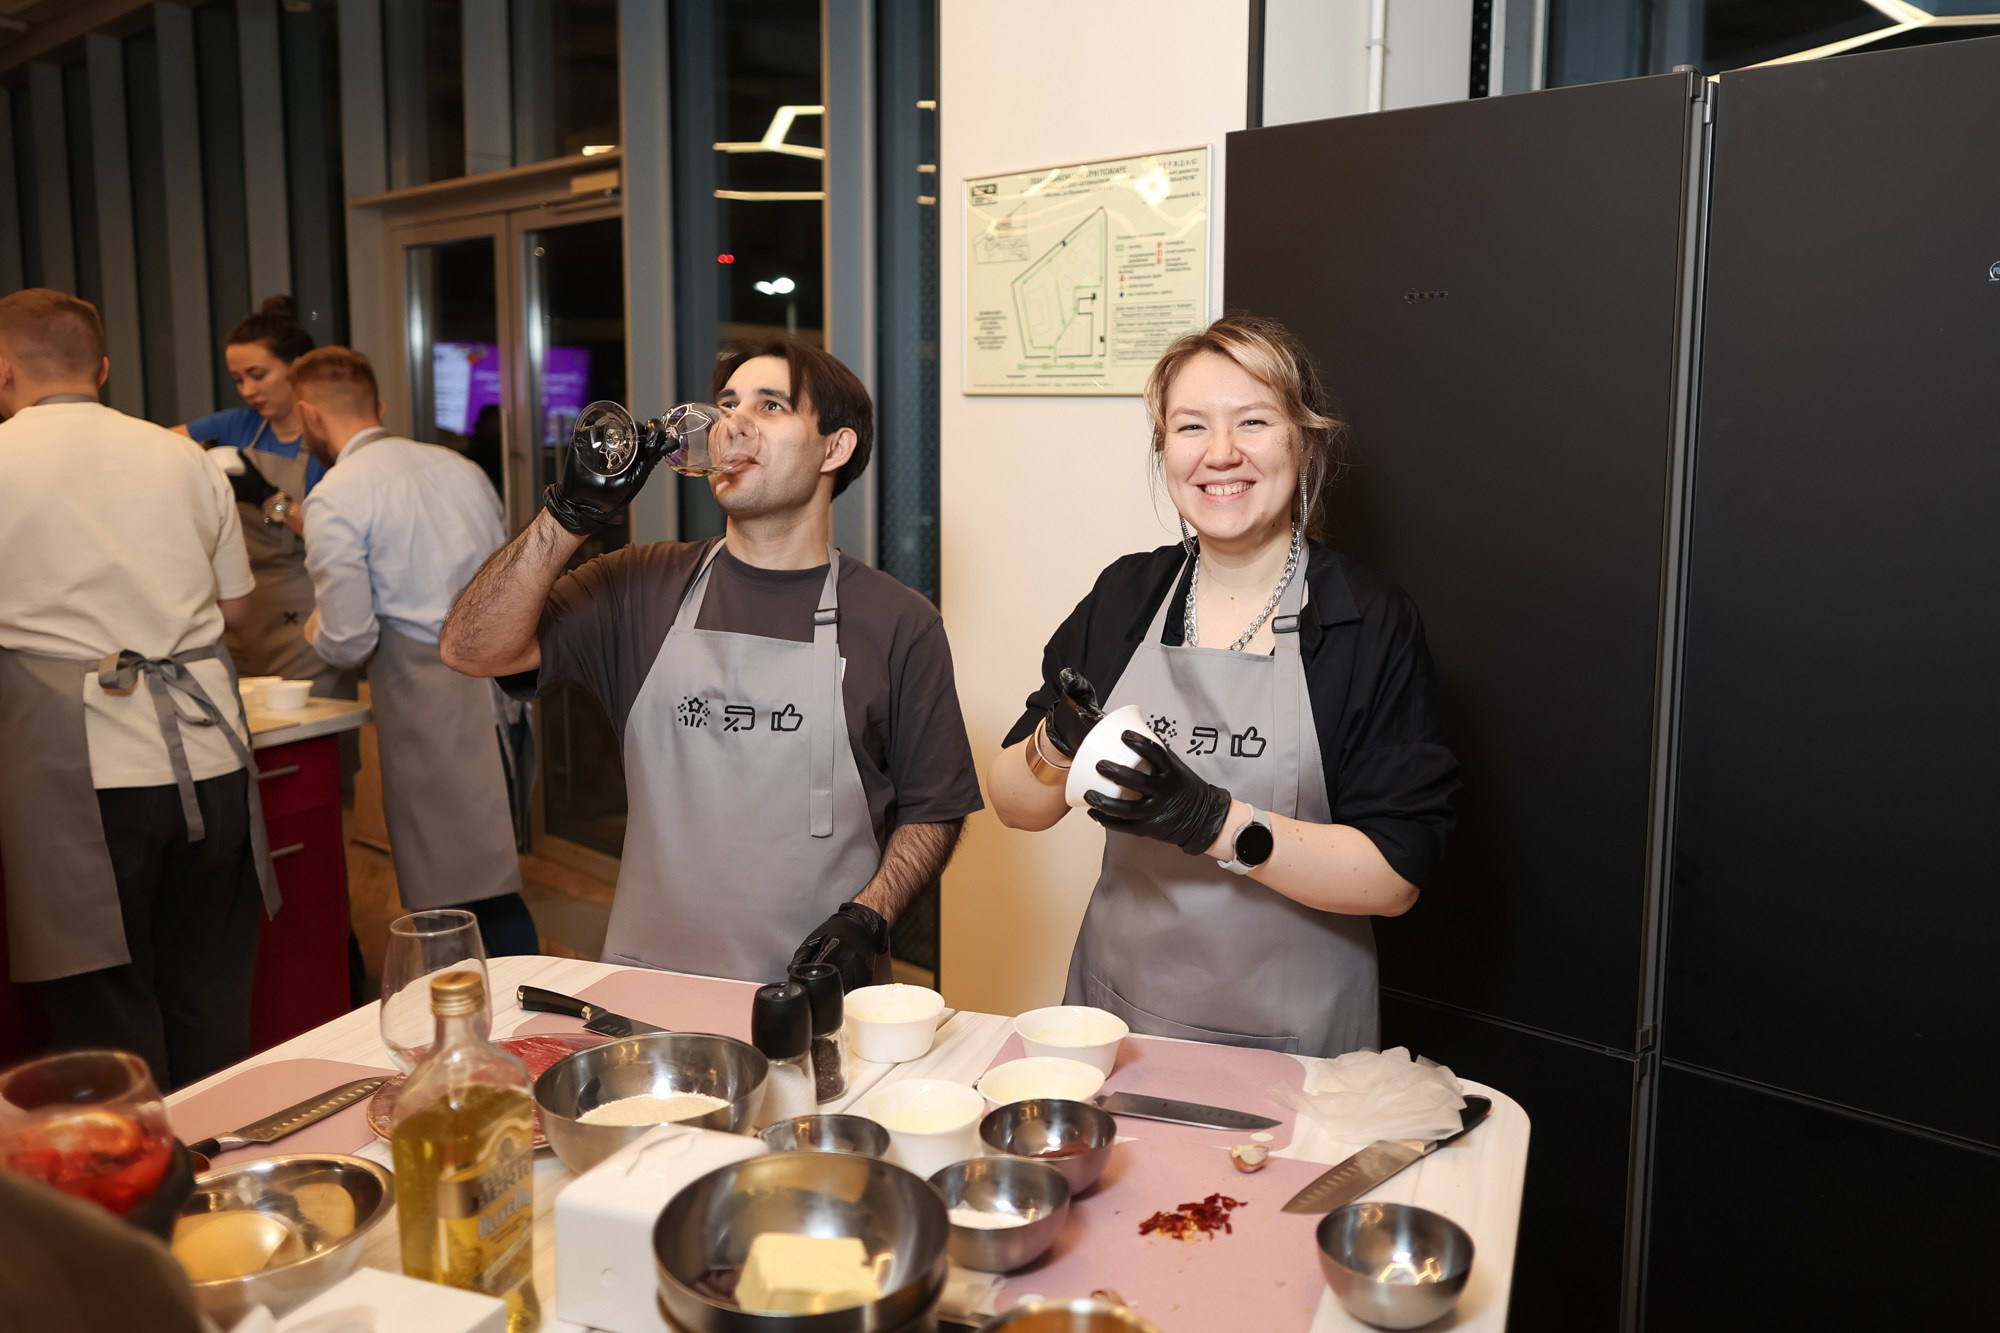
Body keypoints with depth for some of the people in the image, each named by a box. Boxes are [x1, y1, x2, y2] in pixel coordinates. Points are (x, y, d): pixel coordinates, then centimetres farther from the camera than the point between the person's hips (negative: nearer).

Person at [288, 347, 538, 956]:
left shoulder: (335, 497, -6)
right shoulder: (461, 467, 15)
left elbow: (349, 642, -9)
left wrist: (315, 631, 12)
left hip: (434, 711, -7)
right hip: (503, 689, 7)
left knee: (456, 900, 0)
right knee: (495, 885, 14)